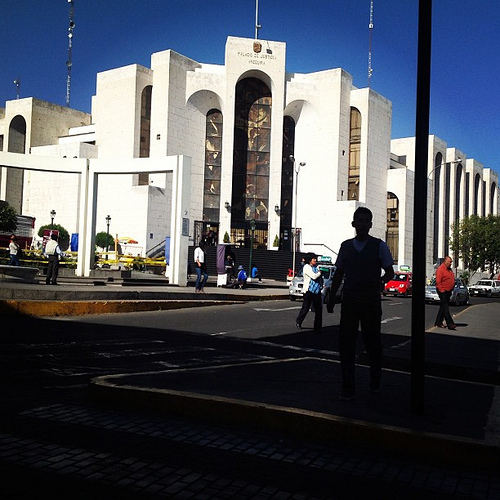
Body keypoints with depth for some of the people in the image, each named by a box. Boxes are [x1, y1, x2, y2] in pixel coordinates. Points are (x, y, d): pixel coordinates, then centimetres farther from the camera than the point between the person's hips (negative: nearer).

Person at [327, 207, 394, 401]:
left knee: (372, 342, 10)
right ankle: (348, 388, 4)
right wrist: (331, 298, 12)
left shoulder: (379, 246, 1)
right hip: (349, 300, 2)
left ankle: (375, 382, 32)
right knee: (346, 343, -2)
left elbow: (390, 272, 5)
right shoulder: (345, 246, 9)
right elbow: (339, 273, 14)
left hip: (371, 301, -2)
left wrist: (379, 282, -12)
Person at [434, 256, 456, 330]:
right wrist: (441, 290, -20)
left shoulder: (449, 269, 16)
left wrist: (451, 290, 17)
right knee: (445, 308, -10)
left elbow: (452, 280, 24)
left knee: (443, 307, 13)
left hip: (448, 291, 10)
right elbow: (438, 281, -18)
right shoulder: (440, 269, -12)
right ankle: (450, 324, -14)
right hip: (443, 291, -10)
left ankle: (438, 322, 19)